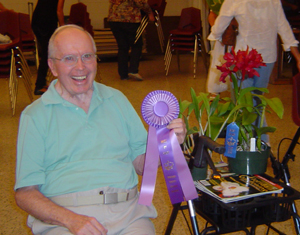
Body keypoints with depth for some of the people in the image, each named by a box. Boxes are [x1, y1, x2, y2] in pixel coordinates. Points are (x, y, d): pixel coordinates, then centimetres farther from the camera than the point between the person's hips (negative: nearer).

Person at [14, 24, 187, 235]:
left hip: (127, 210, 4)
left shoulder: (116, 99, 17)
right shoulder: (35, 115, 5)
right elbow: (25, 193, -2)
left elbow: (142, 165, 18)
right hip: (61, 217, -3)